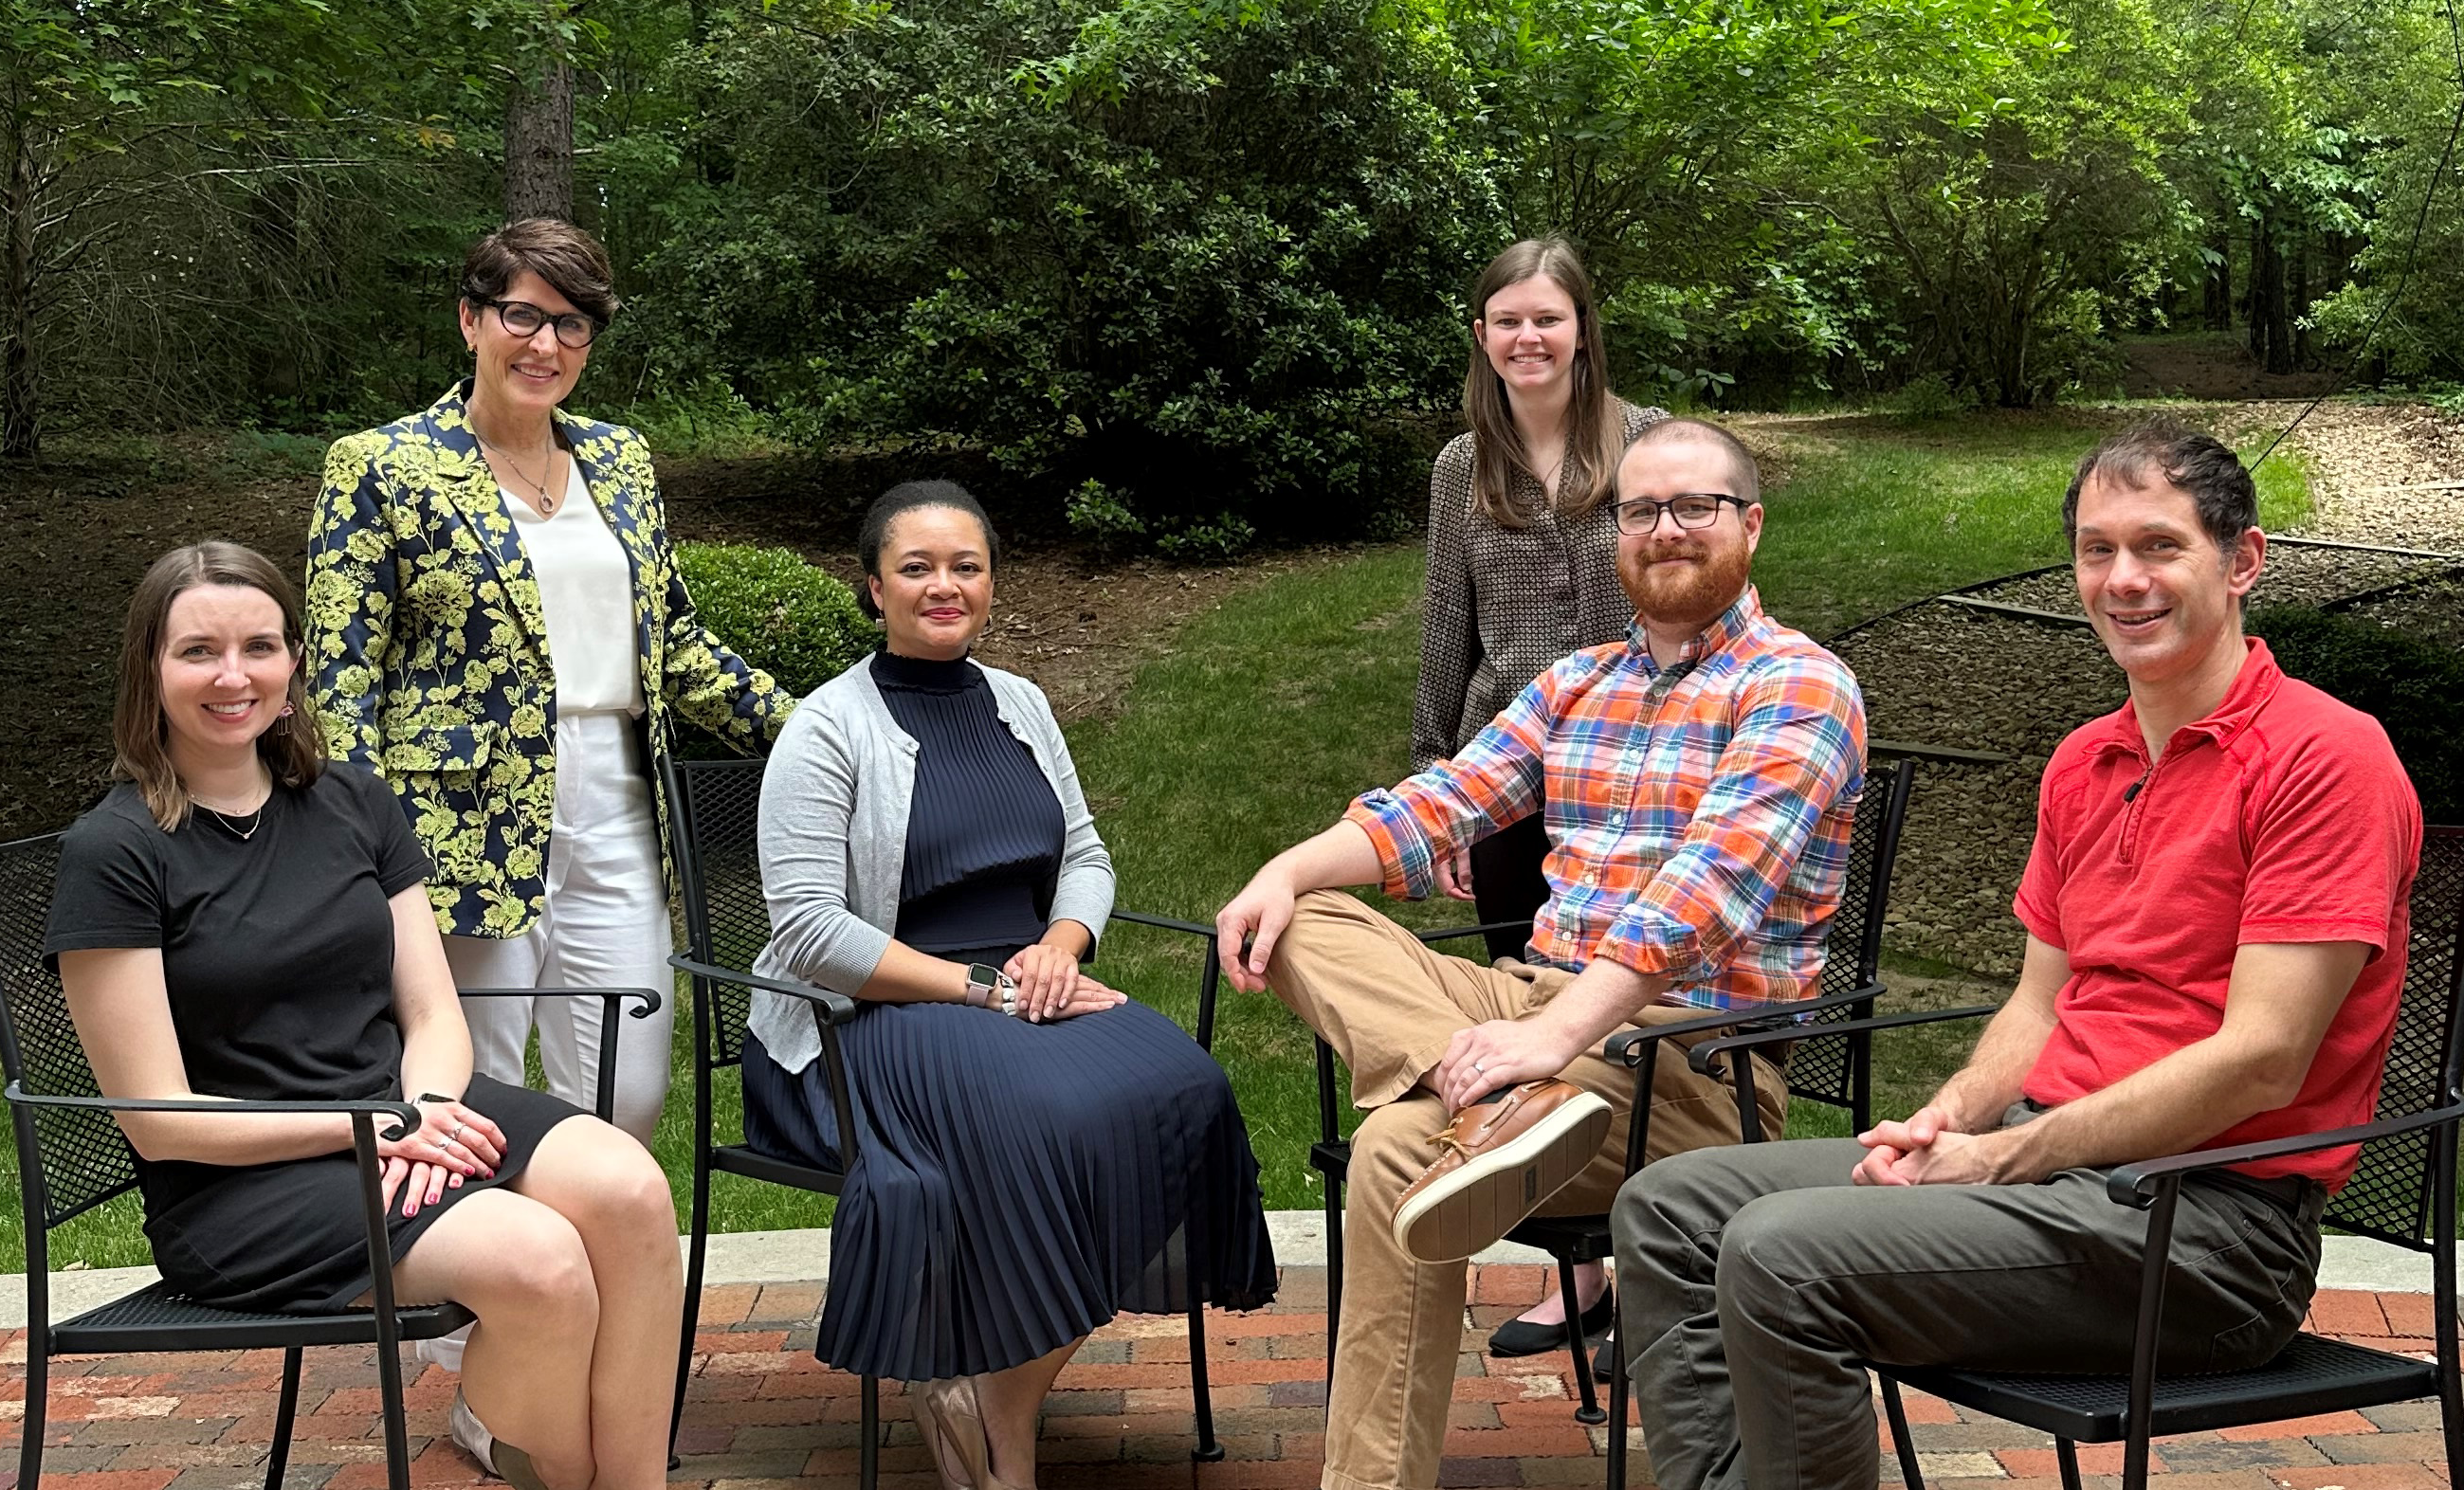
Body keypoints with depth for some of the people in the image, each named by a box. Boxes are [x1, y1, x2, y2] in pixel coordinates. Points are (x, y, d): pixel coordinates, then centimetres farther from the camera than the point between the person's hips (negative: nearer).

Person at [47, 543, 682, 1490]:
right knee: (538, 1258, -30)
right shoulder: (113, 853, -5)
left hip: (405, 1108, 5)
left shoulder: (354, 805, 11)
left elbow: (435, 1017, 9)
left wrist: (426, 1114, -14)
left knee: (628, 1189, -26)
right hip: (236, 1183, -5)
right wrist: (376, 1125, -16)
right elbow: (161, 1121, -8)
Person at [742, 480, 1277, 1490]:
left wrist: (1058, 947, -5)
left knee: (1180, 1086, -25)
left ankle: (993, 1390, -11)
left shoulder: (1018, 705, 16)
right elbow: (808, 932, -12)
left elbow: (1085, 856, 18)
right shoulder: (829, 728, -3)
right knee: (1057, 1112, -34)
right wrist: (980, 986, -17)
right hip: (872, 1022, -6)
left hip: (1024, 990, 6)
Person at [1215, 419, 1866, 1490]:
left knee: (1399, 1151, -29)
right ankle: (1505, 1102, -33)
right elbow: (1440, 803, 13)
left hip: (1692, 1053, -8)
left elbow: (1708, 883, -20)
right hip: (1537, 1001, 8)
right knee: (1307, 926, -10)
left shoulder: (1799, 687, -5)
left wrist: (1556, 1031, -32)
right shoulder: (1577, 684, 20)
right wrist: (1289, 871, -7)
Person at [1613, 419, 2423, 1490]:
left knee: (1781, 1253, -26)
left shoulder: (2325, 755, -11)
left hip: (2210, 1208, -9)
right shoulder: (2083, 764, 16)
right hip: (2051, 1155, 9)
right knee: (1669, 1207, 1)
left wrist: (2003, 1157, -14)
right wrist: (1946, 1119, -1)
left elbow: (2261, 1061, -17)